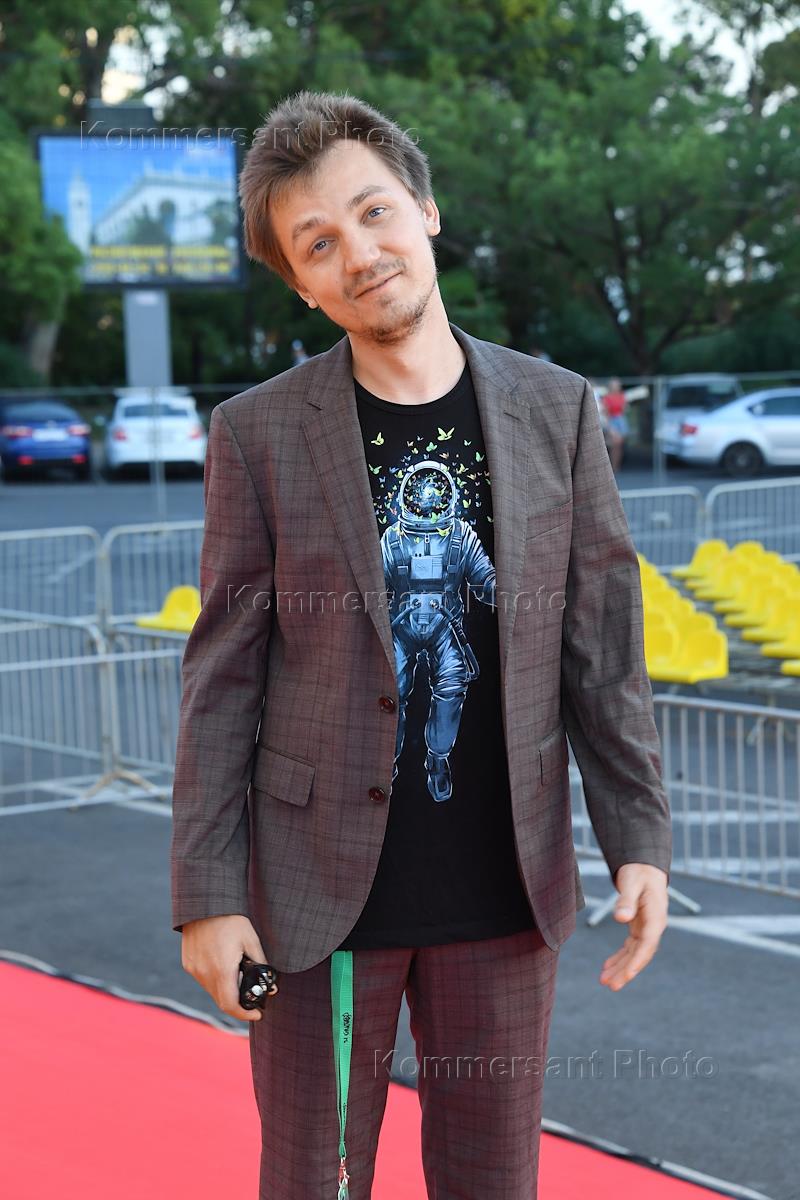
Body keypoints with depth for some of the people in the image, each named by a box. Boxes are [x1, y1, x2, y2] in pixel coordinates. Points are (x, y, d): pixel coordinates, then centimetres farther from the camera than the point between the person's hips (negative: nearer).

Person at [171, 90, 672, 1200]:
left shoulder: (557, 410, -1)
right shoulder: (258, 434, -6)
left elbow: (603, 641, 3)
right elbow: (223, 676, -4)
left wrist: (638, 838, -3)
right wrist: (205, 893, -7)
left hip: (507, 891, 2)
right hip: (321, 888, -1)